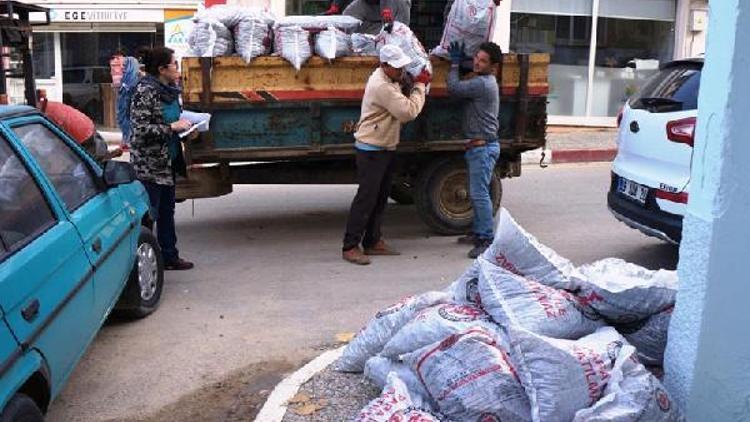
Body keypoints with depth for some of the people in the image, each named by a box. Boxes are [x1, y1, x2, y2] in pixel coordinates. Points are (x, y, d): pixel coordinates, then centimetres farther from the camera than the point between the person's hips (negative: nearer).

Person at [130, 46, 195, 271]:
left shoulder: (170, 90, 9)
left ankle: (169, 256, 28)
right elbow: (140, 129, -22)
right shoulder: (145, 91, -17)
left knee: (167, 210, 16)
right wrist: (172, 127, -21)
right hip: (149, 164, -9)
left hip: (168, 161, 9)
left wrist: (184, 123, 8)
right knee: (148, 214, -3)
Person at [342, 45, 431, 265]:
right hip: (371, 150, -10)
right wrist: (419, 86, -14)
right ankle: (350, 247, -4)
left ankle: (372, 242, 23)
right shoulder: (382, 86, -22)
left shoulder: (389, 80, 12)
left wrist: (418, 85, -2)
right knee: (366, 198, -9)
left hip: (385, 148, 10)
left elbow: (402, 111, 11)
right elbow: (408, 112, -26)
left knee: (380, 197, 14)